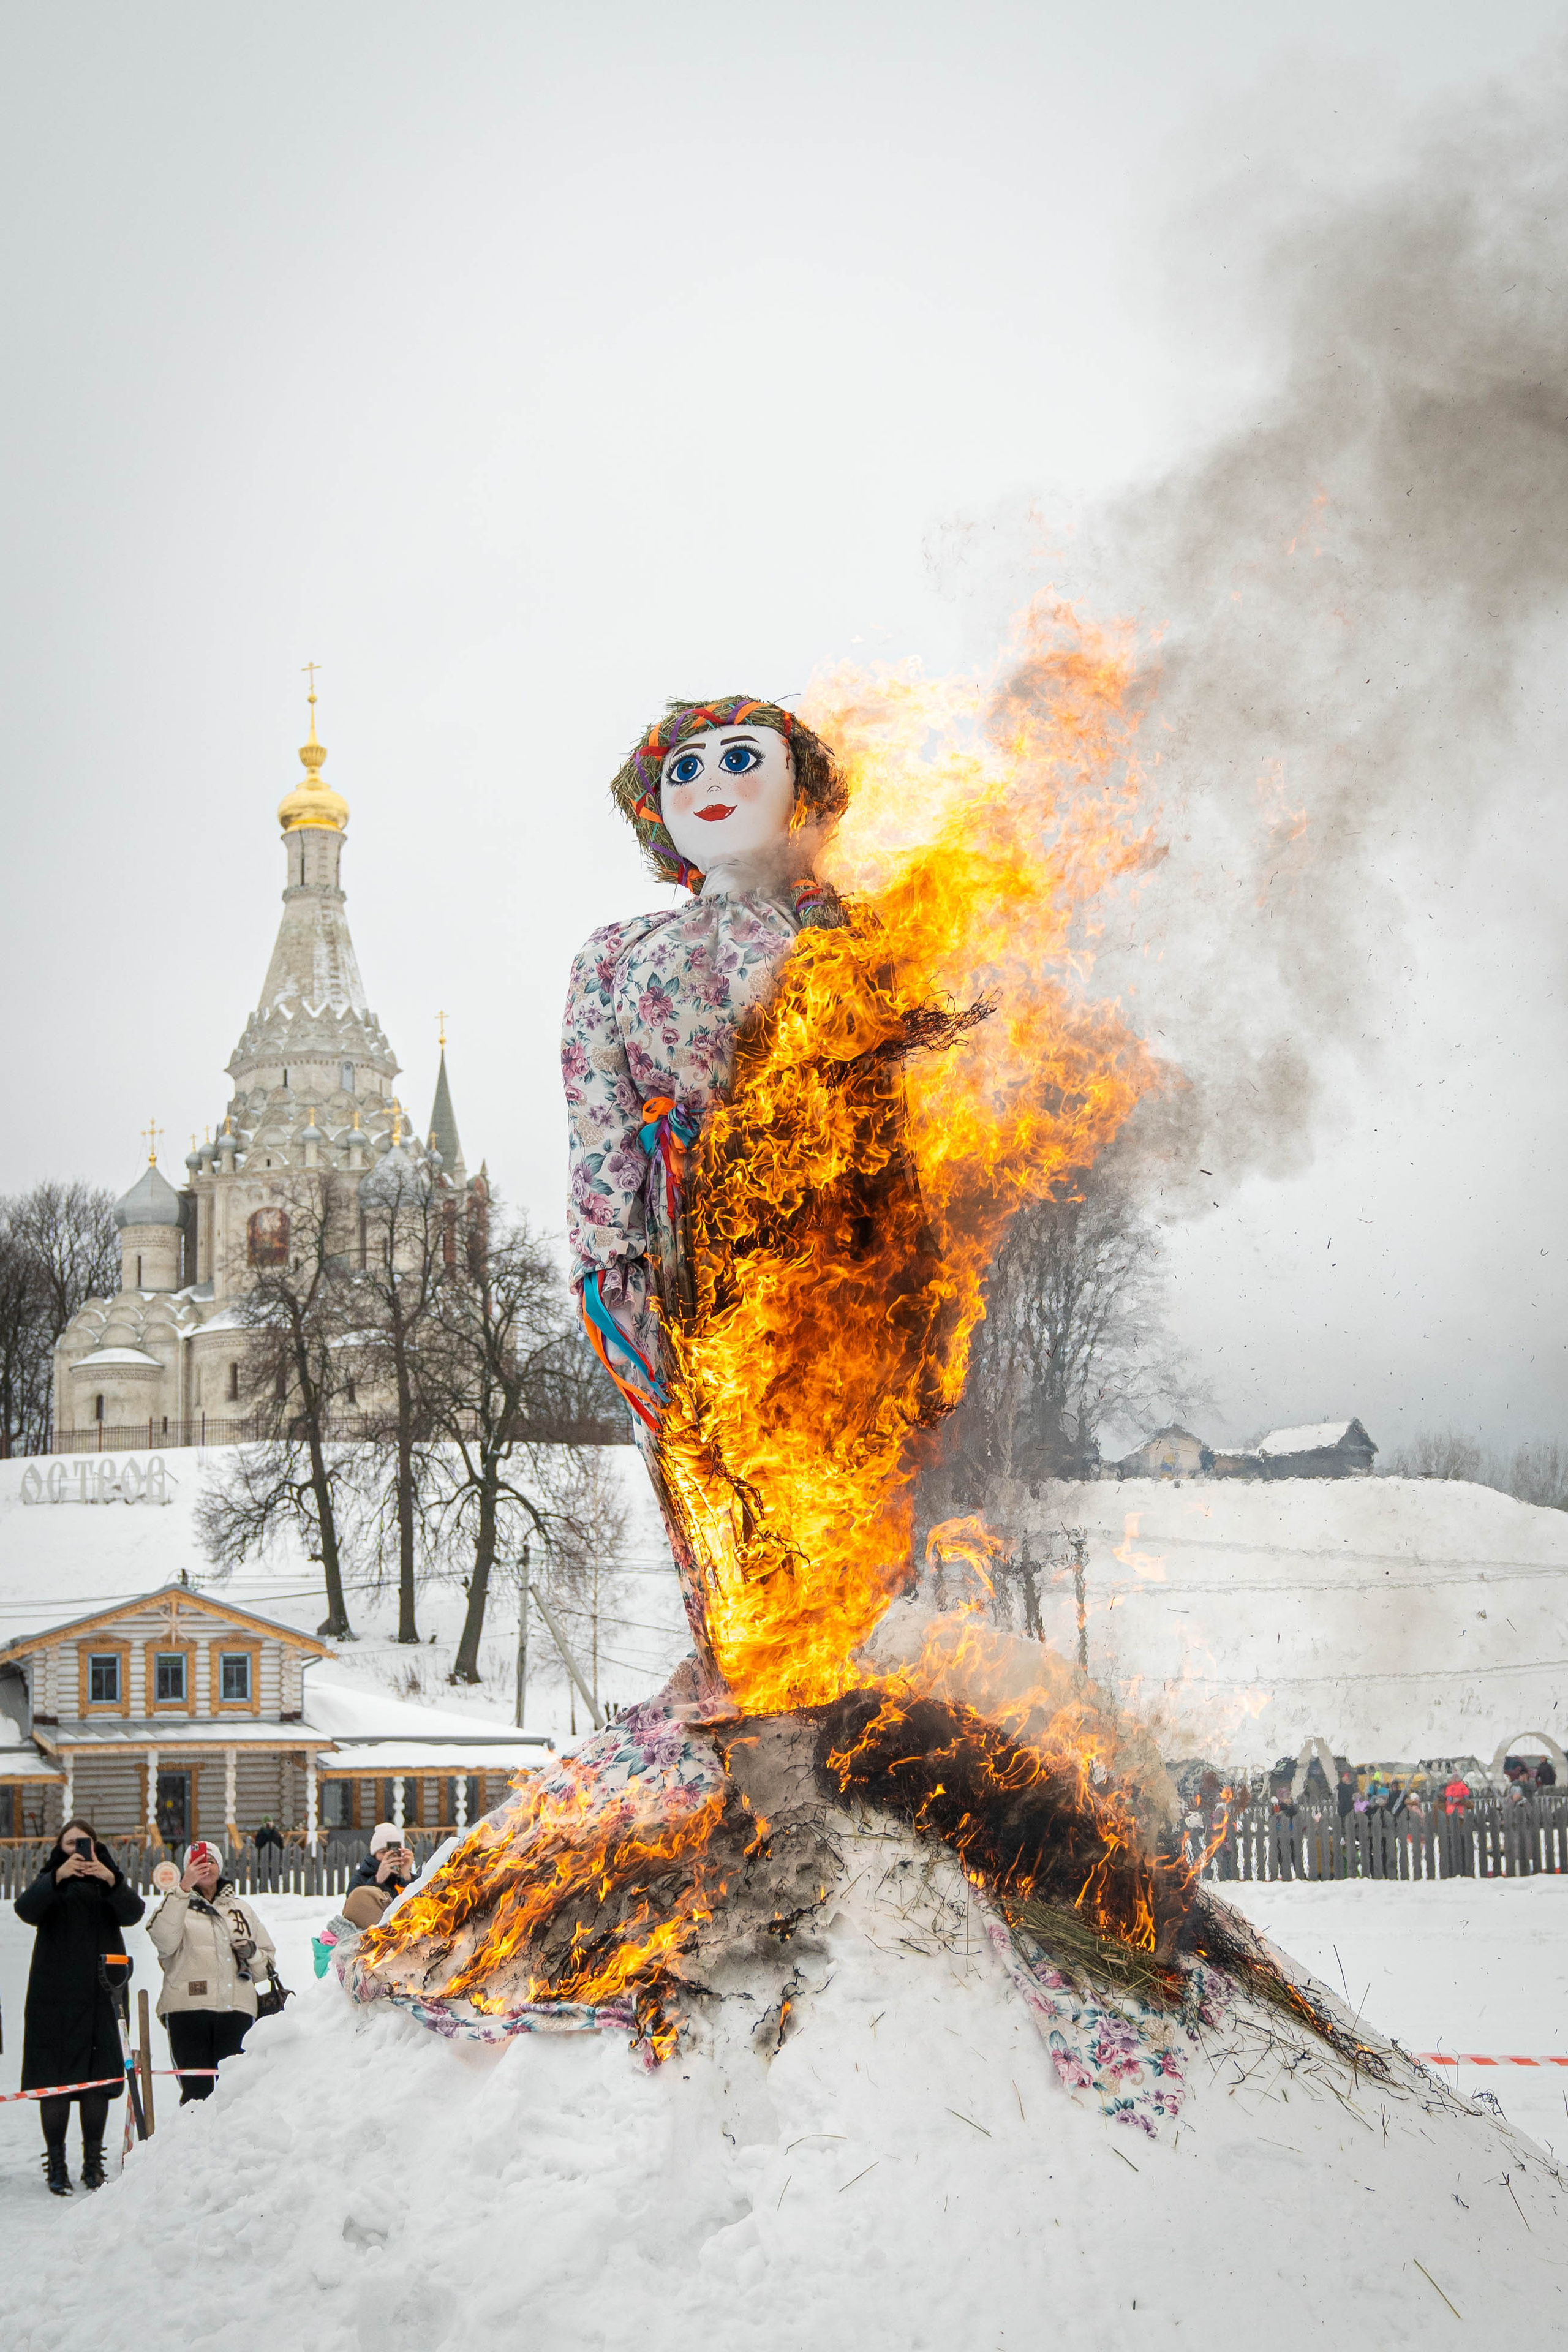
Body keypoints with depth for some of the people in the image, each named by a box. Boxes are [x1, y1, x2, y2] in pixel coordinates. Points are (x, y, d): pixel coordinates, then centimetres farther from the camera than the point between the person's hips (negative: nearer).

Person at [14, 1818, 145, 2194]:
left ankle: (93, 2163, 10)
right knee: (54, 2080, -6)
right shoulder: (50, 1883, 9)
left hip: (99, 1996, 1)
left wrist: (112, 1882, -26)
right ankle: (56, 2164, -2)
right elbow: (26, 1909, -13)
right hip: (54, 1997, -1)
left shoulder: (108, 1884, 12)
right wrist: (57, 1878, -29)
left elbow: (132, 1914, -8)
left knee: (98, 2079, 1)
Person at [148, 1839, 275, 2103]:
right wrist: (184, 1889, -19)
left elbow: (269, 1960, 26)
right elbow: (164, 1940, -13)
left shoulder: (240, 1909, 23)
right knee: (196, 2089, -9)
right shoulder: (177, 1904, 11)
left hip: (236, 2010, 3)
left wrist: (252, 1954, 2)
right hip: (188, 2006, -3)